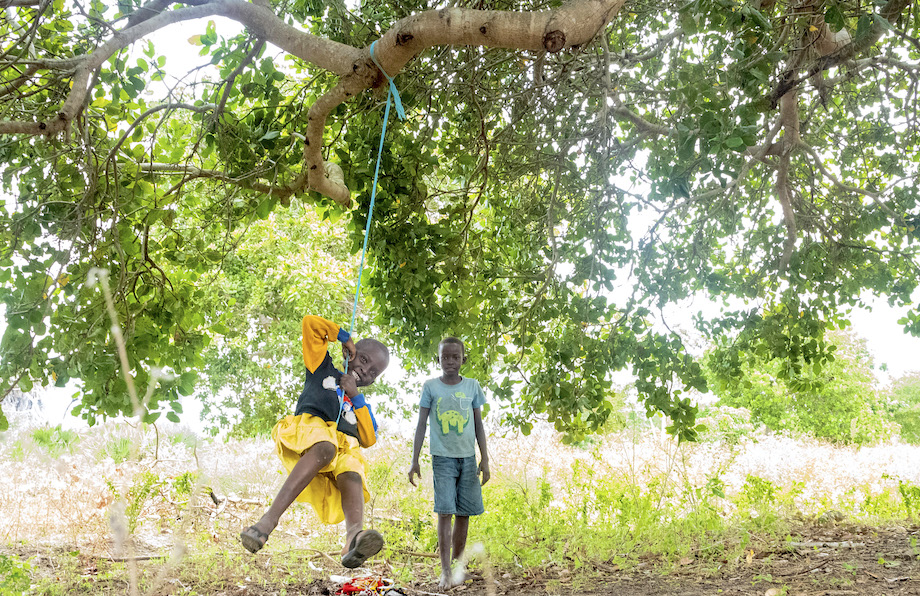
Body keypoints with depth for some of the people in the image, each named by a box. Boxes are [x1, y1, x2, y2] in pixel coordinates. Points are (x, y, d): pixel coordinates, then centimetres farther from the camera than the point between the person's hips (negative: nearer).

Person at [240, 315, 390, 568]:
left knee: (352, 475, -32)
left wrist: (355, 396, 12)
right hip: (309, 427, -3)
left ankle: (354, 537, -63)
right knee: (326, 448, -39)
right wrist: (346, 338, 27)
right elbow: (311, 323, 20)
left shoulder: (363, 406, 36)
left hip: (345, 448, 4)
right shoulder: (323, 369, 28)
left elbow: (368, 439, 15)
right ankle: (269, 519, -51)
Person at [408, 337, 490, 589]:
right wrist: (414, 460, 0)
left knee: (464, 514, 5)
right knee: (445, 513, -10)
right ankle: (445, 572, -8)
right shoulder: (431, 386, 2)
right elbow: (421, 424, 4)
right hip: (442, 457, -2)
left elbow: (478, 425, 10)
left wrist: (485, 459, 6)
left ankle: (457, 565, 20)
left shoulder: (472, 386, 7)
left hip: (468, 457, 3)